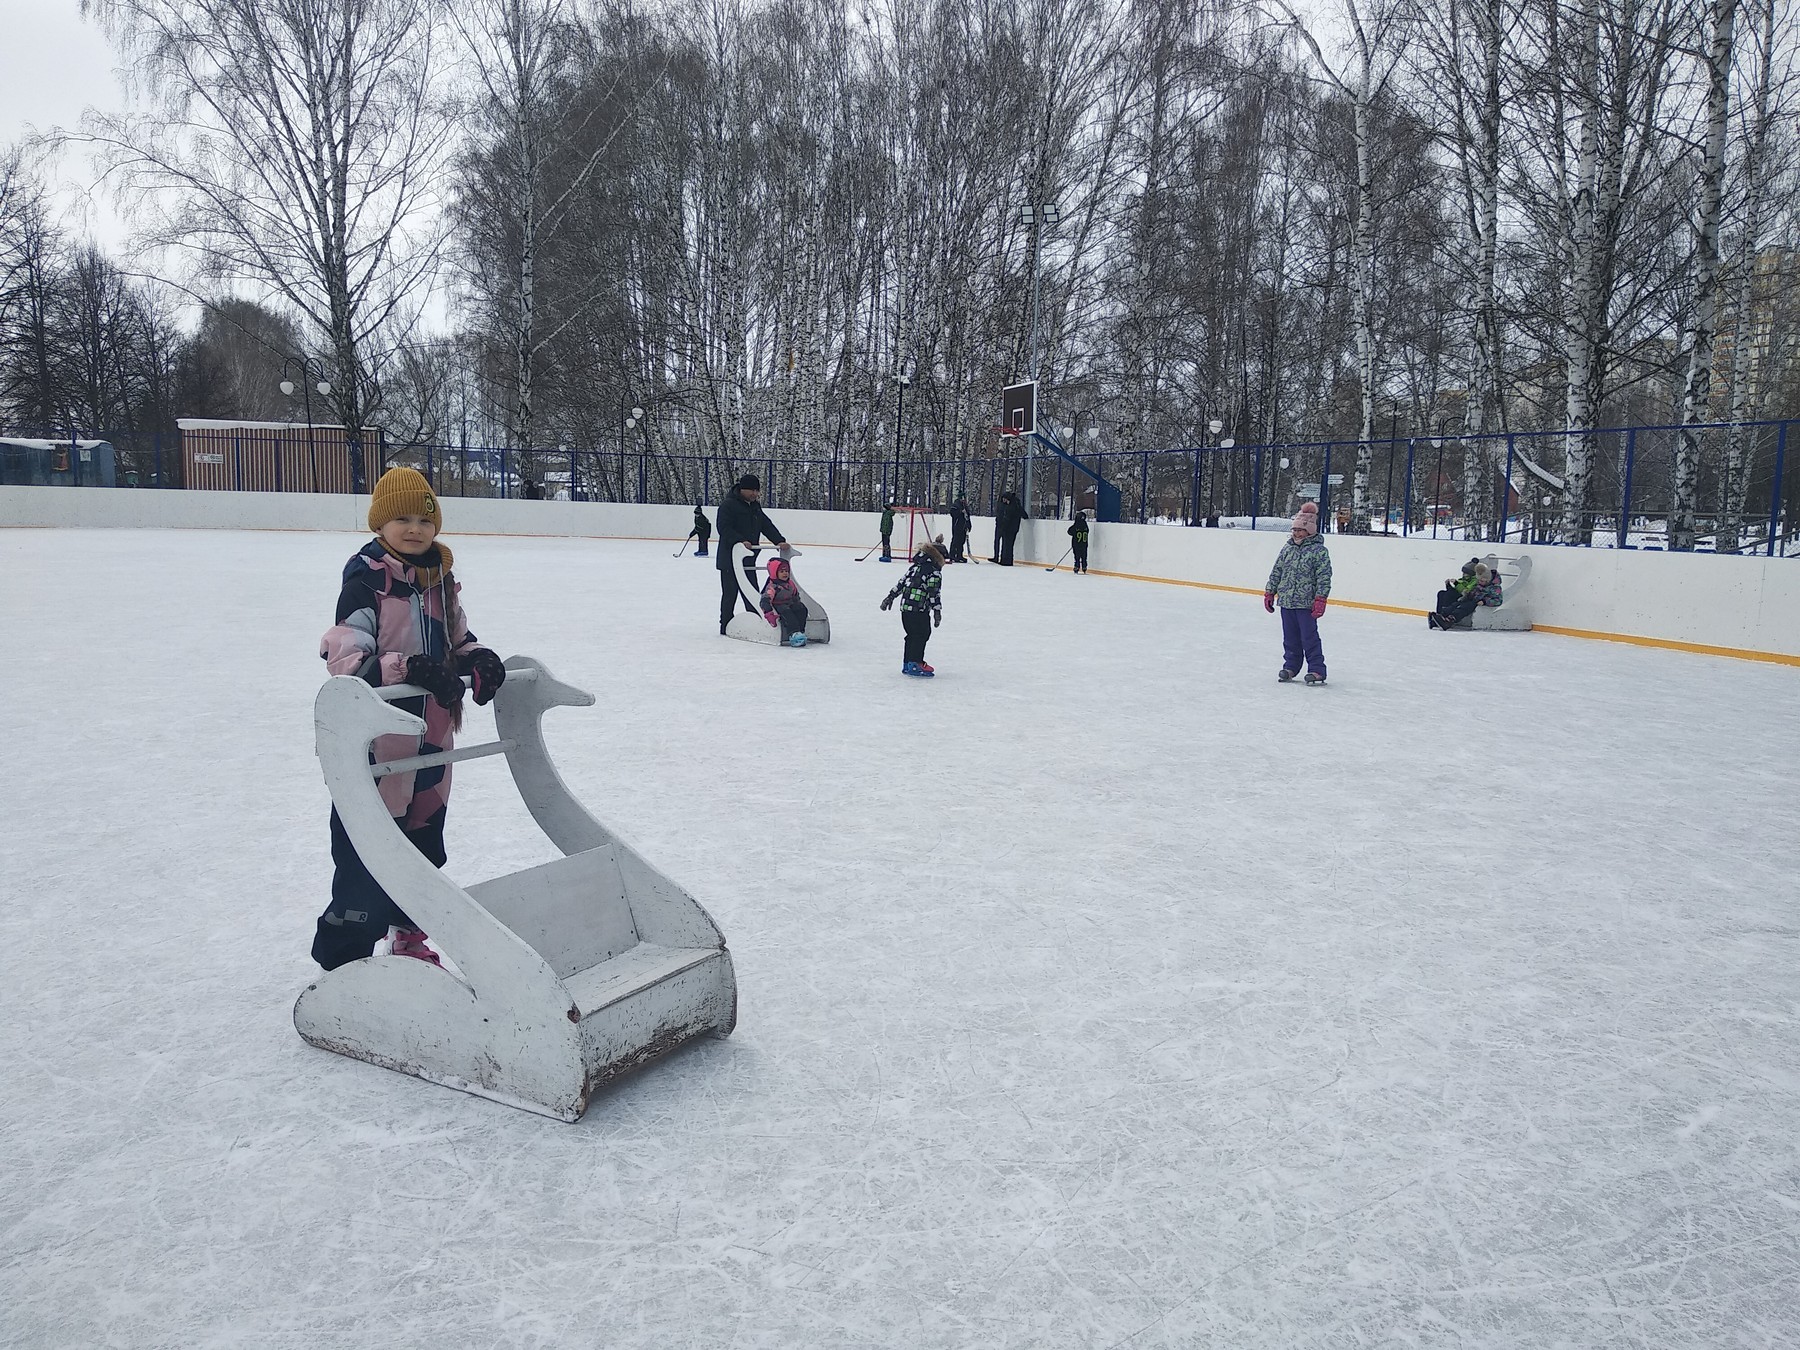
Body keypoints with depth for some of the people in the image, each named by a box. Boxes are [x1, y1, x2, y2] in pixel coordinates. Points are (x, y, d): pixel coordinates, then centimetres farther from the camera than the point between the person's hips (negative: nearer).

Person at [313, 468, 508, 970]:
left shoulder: (440, 576, 10)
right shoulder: (367, 576, -14)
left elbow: (457, 639, 20)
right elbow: (345, 656, -22)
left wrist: (478, 659, -2)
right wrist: (409, 669, -35)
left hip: (431, 738, 8)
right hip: (379, 744, -8)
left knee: (425, 844, 19)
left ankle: (408, 934, 37)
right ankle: (342, 955, 9)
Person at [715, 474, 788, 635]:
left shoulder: (755, 507, 13)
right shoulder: (728, 505, -12)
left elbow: (767, 525, 11)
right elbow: (724, 529, -21)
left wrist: (780, 541, -4)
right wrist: (741, 541, -33)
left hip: (748, 560, 7)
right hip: (729, 559, -7)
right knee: (730, 594, 2)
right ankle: (725, 626, 12)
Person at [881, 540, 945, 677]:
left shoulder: (915, 567, 16)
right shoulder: (934, 572, -7)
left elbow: (901, 582, 18)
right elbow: (934, 592, -14)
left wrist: (891, 597, 23)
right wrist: (937, 610, -13)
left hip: (905, 606, 8)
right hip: (920, 609, -8)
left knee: (912, 635, 15)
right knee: (922, 634, -3)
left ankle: (907, 663, 19)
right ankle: (915, 663, -8)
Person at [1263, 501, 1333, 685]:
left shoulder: (1320, 551, -7)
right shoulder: (1287, 548, 10)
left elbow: (1324, 578, -10)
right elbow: (1277, 571, 16)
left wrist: (1320, 600, -15)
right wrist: (1269, 592, 14)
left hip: (1306, 603, -6)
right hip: (1286, 601, 6)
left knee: (1309, 637, -3)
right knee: (1290, 638, 13)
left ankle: (1317, 670, 3)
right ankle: (1290, 666, 23)